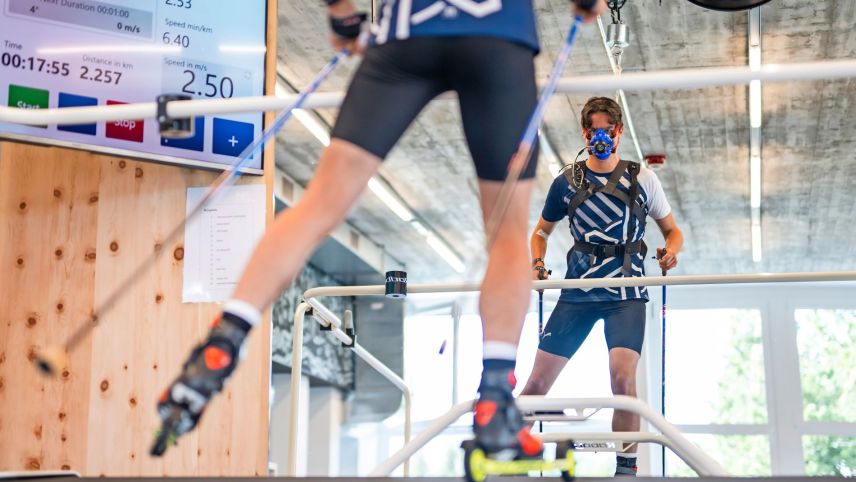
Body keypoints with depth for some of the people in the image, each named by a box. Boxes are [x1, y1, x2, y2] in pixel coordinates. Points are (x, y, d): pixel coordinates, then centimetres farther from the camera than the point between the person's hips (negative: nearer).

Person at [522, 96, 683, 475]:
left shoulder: (642, 179, 6)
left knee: (622, 377, -21)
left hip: (626, 294, -2)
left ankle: (626, 467, -11)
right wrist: (537, 264, -1)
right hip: (577, 292, 2)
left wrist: (670, 252, -10)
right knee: (538, 380, -3)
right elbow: (541, 232, 20)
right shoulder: (567, 181, 8)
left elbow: (672, 230, 13)